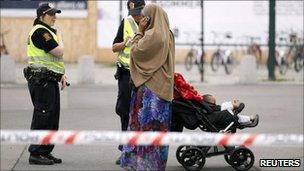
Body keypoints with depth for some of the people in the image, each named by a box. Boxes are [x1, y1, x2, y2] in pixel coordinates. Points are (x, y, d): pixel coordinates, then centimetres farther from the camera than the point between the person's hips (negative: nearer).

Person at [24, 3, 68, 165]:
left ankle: (45, 151, 19)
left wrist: (62, 75, 16)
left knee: (52, 117, 12)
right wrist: (60, 38, 0)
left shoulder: (48, 31, 21)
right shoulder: (40, 31, -13)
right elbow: (58, 52, -19)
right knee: (42, 115, -9)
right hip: (40, 80, -10)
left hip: (50, 80, 10)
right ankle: (35, 153, -6)